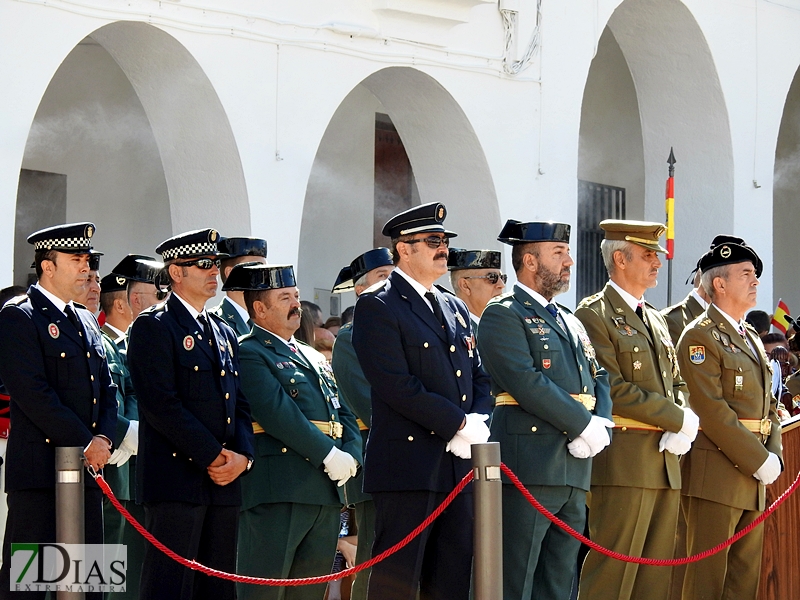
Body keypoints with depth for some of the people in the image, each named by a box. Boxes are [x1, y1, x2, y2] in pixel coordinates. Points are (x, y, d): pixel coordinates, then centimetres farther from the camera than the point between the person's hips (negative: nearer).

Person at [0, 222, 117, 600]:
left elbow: (107, 390, 18)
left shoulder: (86, 321, 20)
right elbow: (33, 394, -15)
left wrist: (103, 438, -2)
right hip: (39, 469, -8)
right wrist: (85, 443, -14)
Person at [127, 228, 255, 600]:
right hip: (177, 479, -7)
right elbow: (161, 403, -13)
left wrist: (242, 456, -2)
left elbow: (240, 403, 17)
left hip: (224, 484, 7)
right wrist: (212, 456, -15)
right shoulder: (154, 326, -3)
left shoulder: (225, 334, 22)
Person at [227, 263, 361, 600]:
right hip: (279, 493, -8)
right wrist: (328, 455, -16)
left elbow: (344, 414, 20)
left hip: (327, 492, 8)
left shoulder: (313, 358, 25)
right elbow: (277, 413, -16)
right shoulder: (249, 353, -4)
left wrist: (350, 456, 0)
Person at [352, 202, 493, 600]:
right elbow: (398, 386, -15)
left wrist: (479, 421, -3)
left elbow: (480, 377, 19)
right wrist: (460, 423, -14)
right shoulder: (378, 306, -6)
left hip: (458, 462, 7)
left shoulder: (454, 308, 19)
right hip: (408, 465, -7)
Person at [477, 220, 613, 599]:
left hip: (575, 469, 8)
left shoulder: (570, 322, 24)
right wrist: (584, 425, -13)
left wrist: (601, 426, -4)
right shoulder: (503, 315, -3)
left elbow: (599, 379, 18)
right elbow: (527, 383, -15)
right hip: (530, 466, -8)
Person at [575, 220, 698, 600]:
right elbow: (613, 390, -15)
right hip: (623, 464, -8)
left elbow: (677, 384, 21)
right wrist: (678, 419, -12)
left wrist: (683, 431, -1)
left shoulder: (656, 321, 21)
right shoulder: (595, 315, -6)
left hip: (665, 464, 8)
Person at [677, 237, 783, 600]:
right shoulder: (700, 337, -7)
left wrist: (774, 456, 2)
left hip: (755, 475, 8)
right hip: (717, 473, -8)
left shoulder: (752, 338, 20)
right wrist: (759, 461, -16)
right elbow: (712, 410, -16)